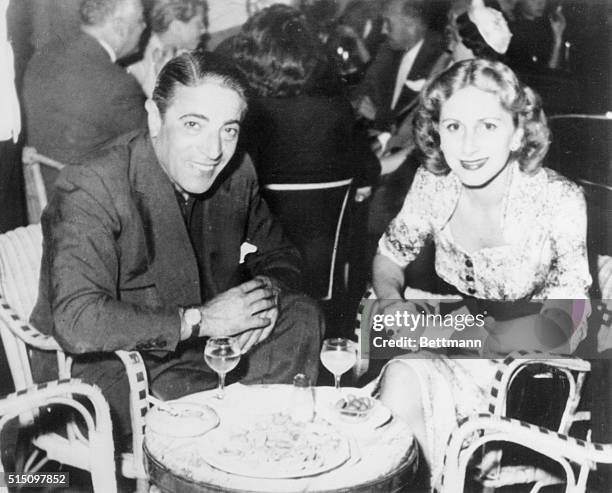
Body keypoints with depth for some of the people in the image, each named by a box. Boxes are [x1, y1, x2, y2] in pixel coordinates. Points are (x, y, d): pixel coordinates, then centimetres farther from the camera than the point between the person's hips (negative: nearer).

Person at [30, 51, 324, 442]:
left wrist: (267, 291, -15)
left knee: (302, 318, -8)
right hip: (109, 368, -7)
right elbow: (76, 323, -32)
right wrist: (200, 319, -30)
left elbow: (279, 256, 11)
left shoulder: (236, 172, -4)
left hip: (199, 349, 7)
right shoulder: (92, 190, -23)